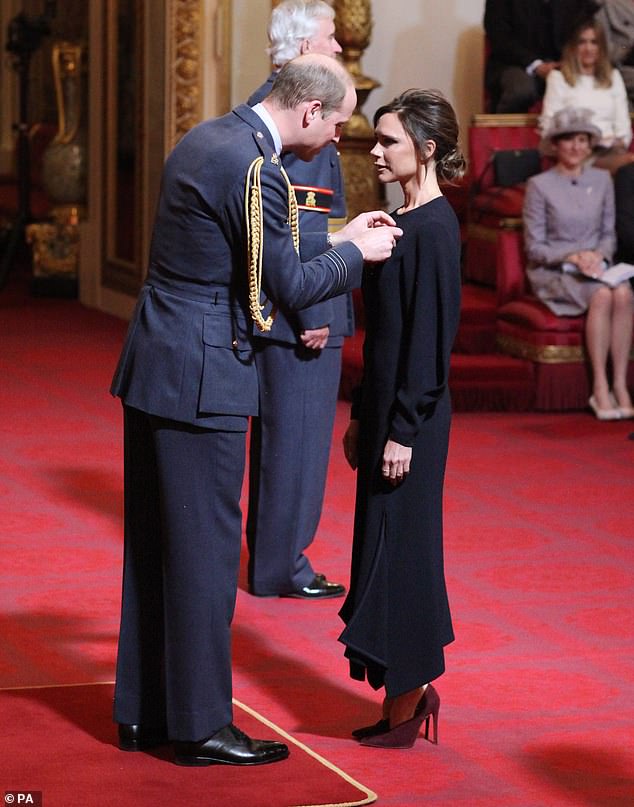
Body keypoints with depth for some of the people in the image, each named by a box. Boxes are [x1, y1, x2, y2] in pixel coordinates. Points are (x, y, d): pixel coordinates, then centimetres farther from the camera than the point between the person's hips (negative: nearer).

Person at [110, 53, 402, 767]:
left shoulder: (206, 139, 11)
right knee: (205, 547, -1)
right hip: (201, 378, -10)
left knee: (153, 544, 14)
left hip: (152, 365, 10)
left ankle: (142, 712, 23)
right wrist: (356, 252, 3)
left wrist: (335, 240, 18)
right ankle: (200, 726, 7)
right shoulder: (255, 170, -19)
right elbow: (288, 287, -12)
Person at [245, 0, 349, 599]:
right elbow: (300, 223, -22)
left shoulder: (260, 106, 12)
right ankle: (282, 567, 6)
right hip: (300, 311, -10)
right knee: (297, 437, -1)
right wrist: (313, 311, -18)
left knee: (276, 433, 18)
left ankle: (268, 553, 28)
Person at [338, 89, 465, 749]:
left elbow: (431, 336, -18)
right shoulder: (403, 222, 12)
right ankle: (411, 692, 20)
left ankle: (406, 702, 6)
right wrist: (362, 417, 18)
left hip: (411, 416, -9)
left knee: (398, 545, -3)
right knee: (387, 544, 12)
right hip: (385, 408, 9)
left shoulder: (435, 228, -15)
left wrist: (403, 431, -18)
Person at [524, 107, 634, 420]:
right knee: (601, 296, -35)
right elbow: (534, 247, -3)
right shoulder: (539, 185, -2)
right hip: (553, 273, -4)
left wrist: (599, 254, -9)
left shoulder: (602, 180, 11)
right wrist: (573, 256, -17)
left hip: (597, 265, 4)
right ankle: (600, 388, -31)